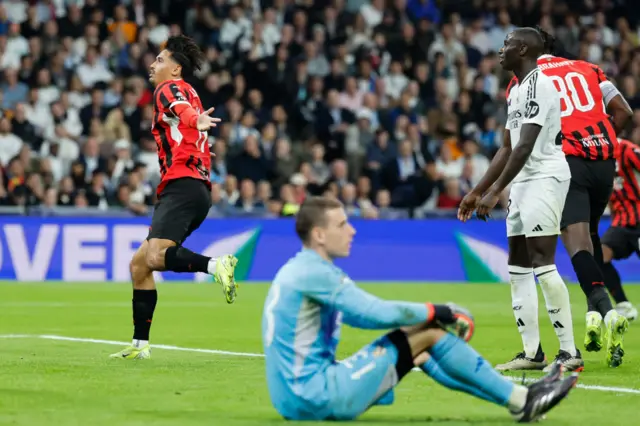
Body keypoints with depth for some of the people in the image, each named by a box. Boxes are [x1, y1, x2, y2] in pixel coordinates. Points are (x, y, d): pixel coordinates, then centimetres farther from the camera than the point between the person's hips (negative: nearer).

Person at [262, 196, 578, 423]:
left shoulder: (300, 270, 16)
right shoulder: (314, 273, -16)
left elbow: (366, 313, 19)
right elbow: (378, 313, -19)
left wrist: (433, 315, 10)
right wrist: (436, 312, -3)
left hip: (296, 399, 10)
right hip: (316, 398, -10)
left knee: (420, 348, 15)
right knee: (429, 333, -7)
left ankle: (519, 396, 16)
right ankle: (521, 401, 1)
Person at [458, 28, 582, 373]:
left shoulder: (538, 85, -13)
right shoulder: (517, 90, 18)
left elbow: (525, 147, -19)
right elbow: (508, 149, 22)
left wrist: (495, 191, -20)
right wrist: (477, 191, 21)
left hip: (545, 177, -10)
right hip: (523, 182, 10)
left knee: (542, 264, -13)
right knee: (518, 266, 8)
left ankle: (569, 352, -11)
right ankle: (532, 353, 11)